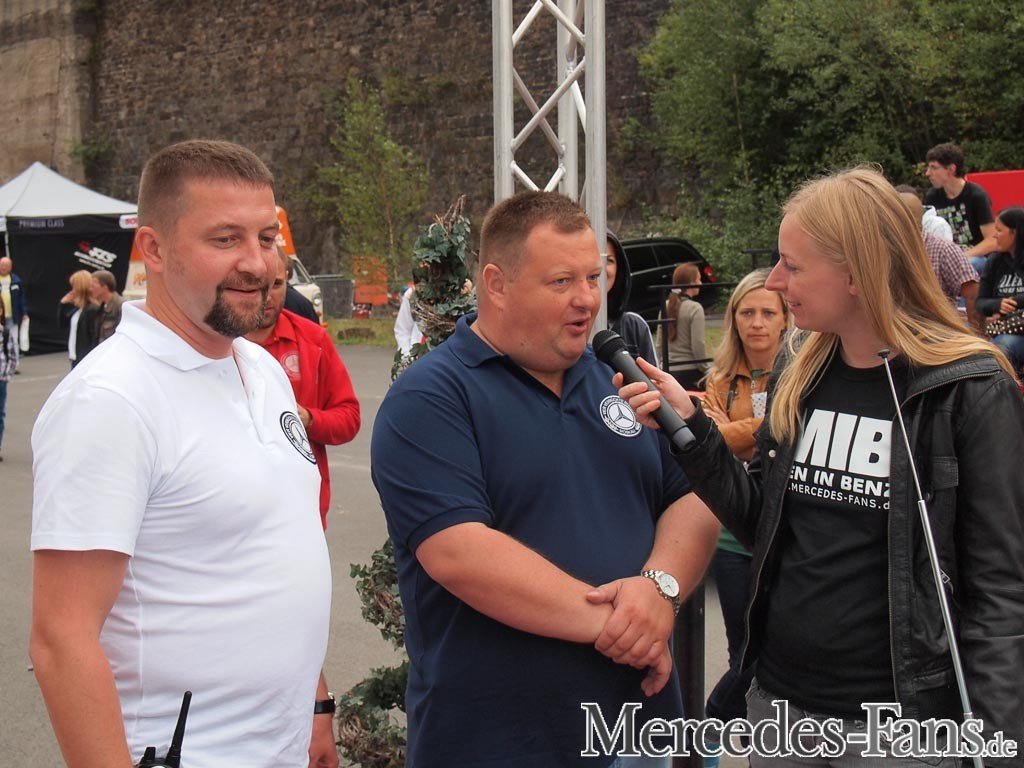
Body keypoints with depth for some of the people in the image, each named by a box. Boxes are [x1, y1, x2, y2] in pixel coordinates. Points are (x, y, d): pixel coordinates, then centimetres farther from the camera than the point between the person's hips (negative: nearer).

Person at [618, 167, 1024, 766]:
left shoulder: (971, 391, -13)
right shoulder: (803, 379, 3)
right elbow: (758, 524, 8)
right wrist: (690, 427, -4)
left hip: (898, 717, -5)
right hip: (779, 696, 6)